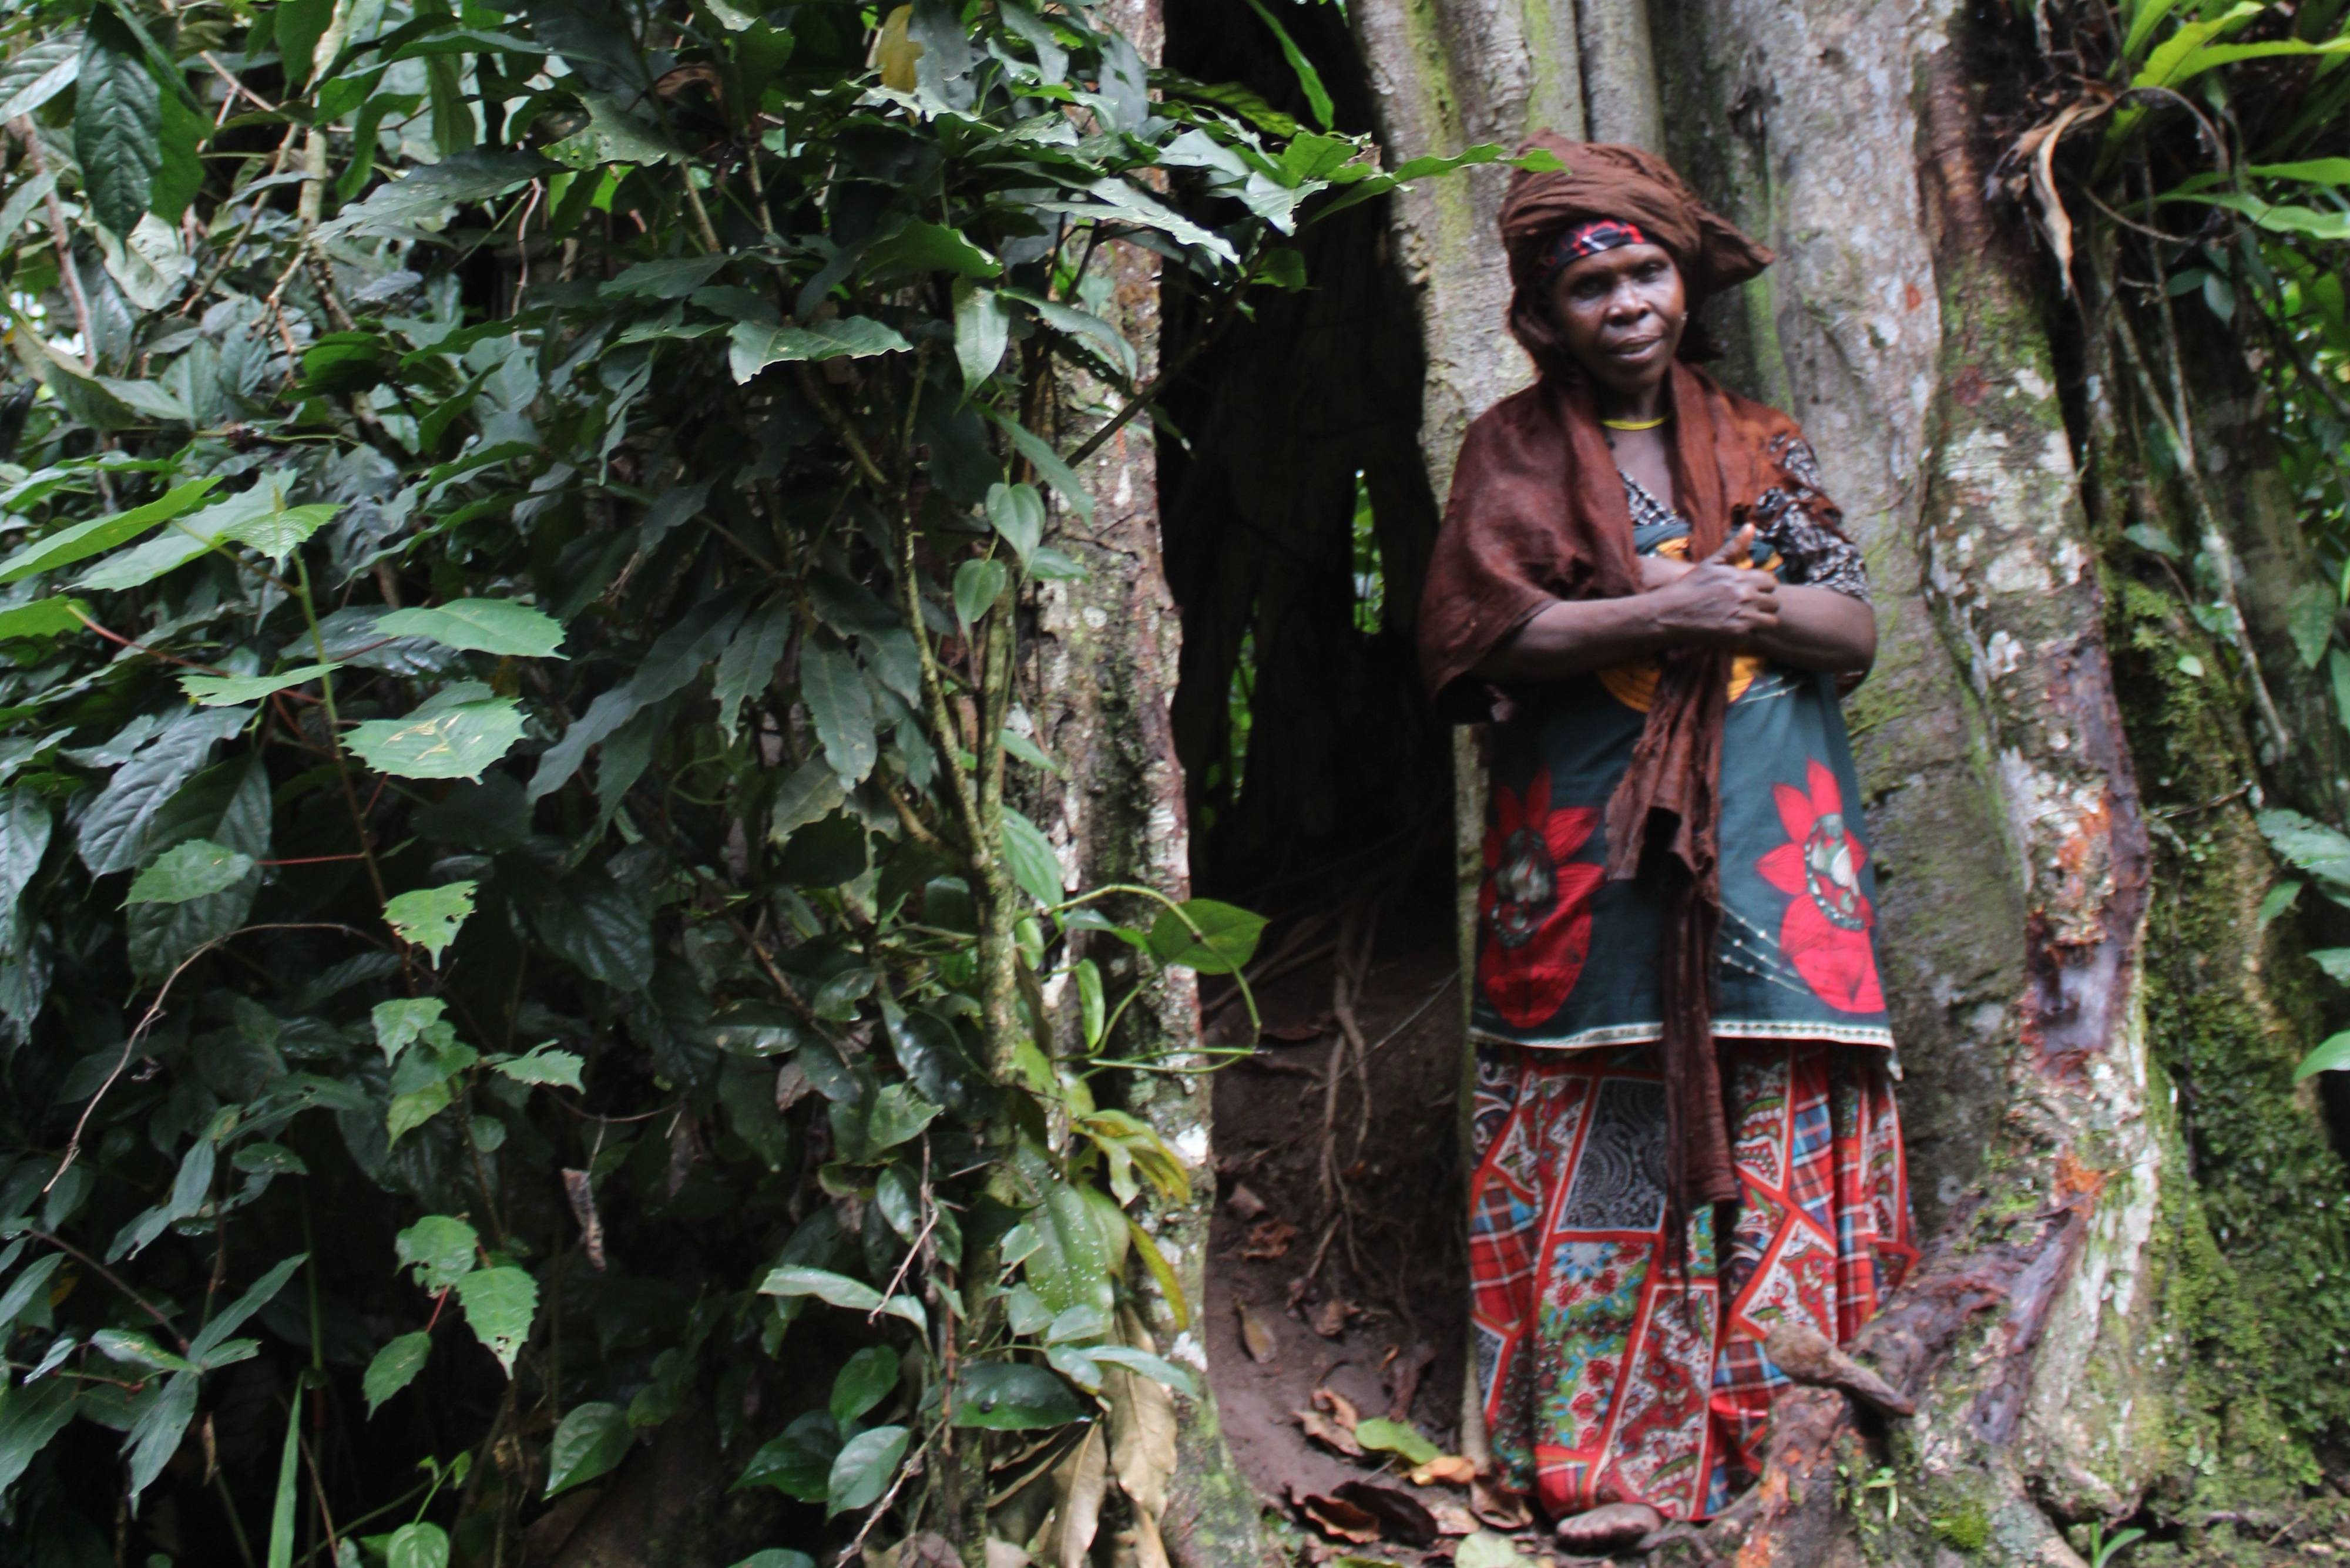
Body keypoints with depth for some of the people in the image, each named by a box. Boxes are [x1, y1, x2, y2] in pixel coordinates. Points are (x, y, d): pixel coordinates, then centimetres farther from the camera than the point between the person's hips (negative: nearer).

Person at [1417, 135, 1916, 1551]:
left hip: (1768, 845, 2)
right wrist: (1664, 612, -13)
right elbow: (1477, 635, -7)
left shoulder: (1764, 446, 14)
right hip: (1587, 846, -2)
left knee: (1778, 1130, -1)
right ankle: (1600, 1459, 7)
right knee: (1598, 1139, -2)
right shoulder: (1514, 450, 7)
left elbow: (1855, 629, 7)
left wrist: (1735, 604, -11)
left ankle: (1775, 1434, 10)